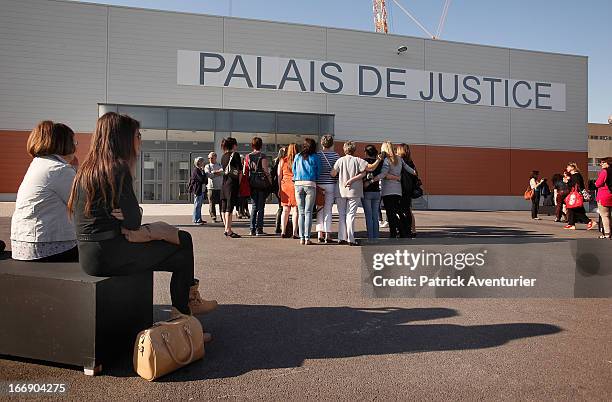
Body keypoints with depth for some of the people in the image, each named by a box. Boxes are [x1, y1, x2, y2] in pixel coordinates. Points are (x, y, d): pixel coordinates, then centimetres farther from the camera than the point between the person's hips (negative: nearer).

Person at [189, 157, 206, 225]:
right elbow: (202, 179, -24)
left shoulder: (199, 170, 17)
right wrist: (203, 170, -16)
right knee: (197, 205, -6)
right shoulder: (196, 170, -15)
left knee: (199, 205, 14)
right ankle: (196, 220, -2)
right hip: (197, 190, -10)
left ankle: (199, 219, 21)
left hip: (201, 190, 10)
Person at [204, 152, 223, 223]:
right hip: (211, 187, -1)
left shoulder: (220, 165, 13)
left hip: (220, 187, 1)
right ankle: (213, 218, 7)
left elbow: (223, 171, -7)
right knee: (212, 203, -1)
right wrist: (217, 173, -7)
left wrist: (214, 172, -13)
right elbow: (208, 175, -8)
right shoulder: (207, 166, 9)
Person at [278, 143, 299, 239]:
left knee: (285, 210, 9)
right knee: (295, 210, 0)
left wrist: (279, 188, 14)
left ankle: (283, 232, 11)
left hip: (284, 186, 3)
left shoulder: (282, 161, 6)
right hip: (295, 185, -3)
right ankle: (295, 233, 0)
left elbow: (279, 176, 8)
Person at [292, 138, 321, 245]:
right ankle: (307, 238, -2)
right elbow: (318, 173, 6)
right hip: (310, 184, -2)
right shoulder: (315, 157, 5)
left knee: (301, 212, 8)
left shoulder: (297, 156, 11)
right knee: (308, 212, 1)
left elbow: (294, 171, 15)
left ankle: (301, 238, 6)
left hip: (298, 184, 2)